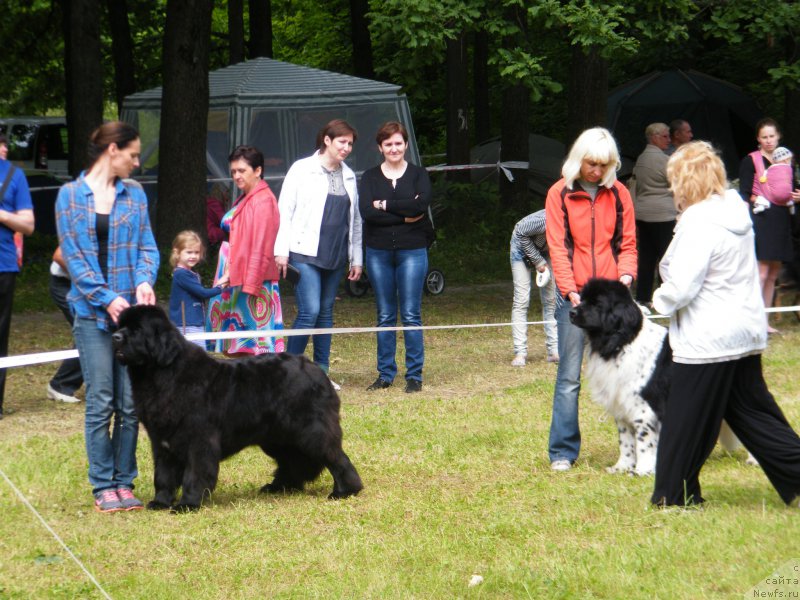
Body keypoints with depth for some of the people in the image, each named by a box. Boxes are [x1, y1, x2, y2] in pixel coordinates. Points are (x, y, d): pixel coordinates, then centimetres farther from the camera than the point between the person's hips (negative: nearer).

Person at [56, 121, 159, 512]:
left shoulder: (135, 195, 9)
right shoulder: (70, 196, 1)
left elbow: (147, 246, 8)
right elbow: (73, 256, -4)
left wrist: (145, 281, -13)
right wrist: (107, 298, -13)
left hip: (132, 310, 3)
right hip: (92, 313, -3)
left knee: (130, 403, 2)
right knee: (100, 403, -2)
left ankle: (124, 481, 10)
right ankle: (103, 485, 5)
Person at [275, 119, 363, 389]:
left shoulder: (348, 176, 15)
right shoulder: (302, 170, -2)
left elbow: (355, 219, 20)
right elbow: (285, 210, -3)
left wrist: (356, 258, 17)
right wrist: (281, 251, -9)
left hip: (335, 256, 6)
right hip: (304, 255, -6)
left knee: (326, 313, 8)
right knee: (309, 311, -14)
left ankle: (322, 372, 12)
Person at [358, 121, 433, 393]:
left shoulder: (418, 174, 4)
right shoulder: (370, 177, 7)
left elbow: (422, 204, -15)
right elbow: (366, 211, -10)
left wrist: (385, 205, -11)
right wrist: (404, 215, -13)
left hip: (412, 250, -2)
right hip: (378, 251, 2)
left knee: (411, 315, -3)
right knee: (385, 316, 6)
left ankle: (415, 375, 2)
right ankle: (385, 374, 13)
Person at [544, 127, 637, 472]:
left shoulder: (618, 194, 8)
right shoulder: (560, 194, 2)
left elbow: (627, 242, 10)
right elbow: (558, 247, -2)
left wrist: (626, 275, -10)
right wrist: (570, 290, -13)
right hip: (574, 295, -2)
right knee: (569, 376, -3)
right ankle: (563, 452, 1)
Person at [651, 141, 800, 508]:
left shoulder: (699, 222, -20)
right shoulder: (735, 213, 9)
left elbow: (681, 287, -23)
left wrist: (660, 300, -2)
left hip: (707, 339, -9)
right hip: (745, 331, 9)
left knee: (686, 422, 3)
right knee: (753, 412, 14)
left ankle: (673, 497, 12)